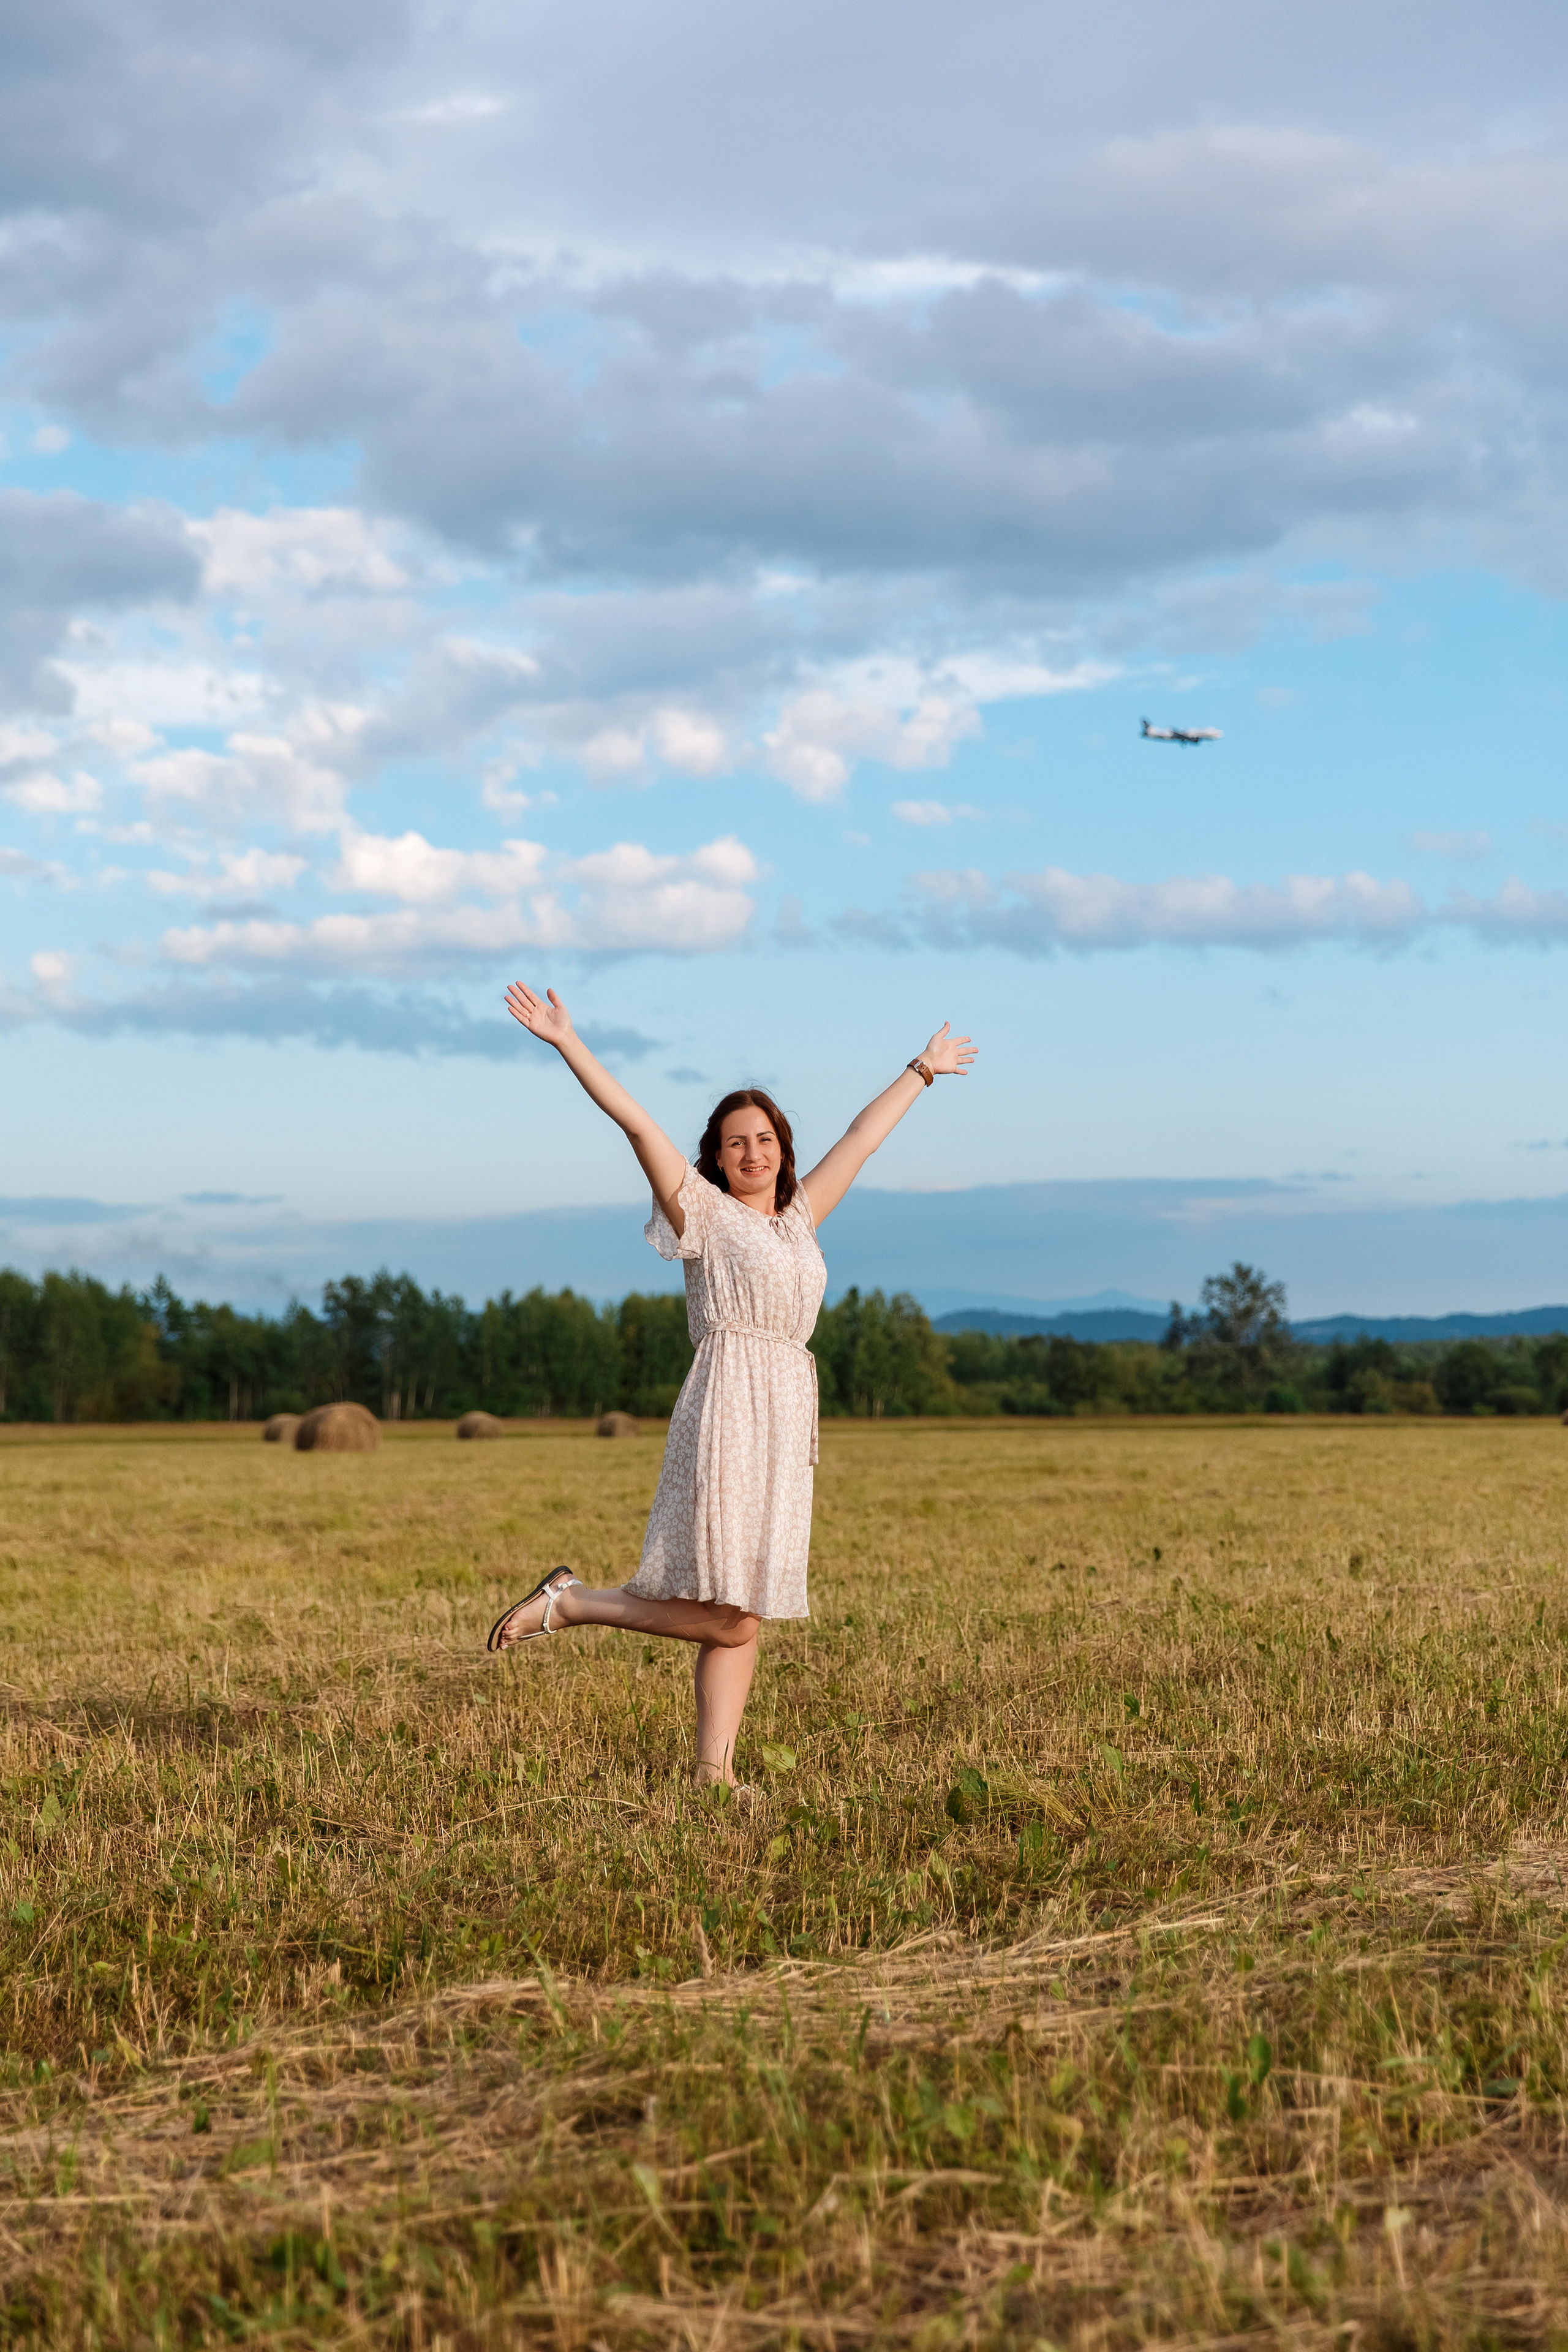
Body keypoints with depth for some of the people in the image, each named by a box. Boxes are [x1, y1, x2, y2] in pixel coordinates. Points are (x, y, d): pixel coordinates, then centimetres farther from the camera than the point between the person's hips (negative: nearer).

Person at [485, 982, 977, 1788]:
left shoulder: (797, 1218, 19)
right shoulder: (704, 1210, 2)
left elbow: (861, 1137, 29)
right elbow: (635, 1122, -4)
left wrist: (921, 1072, 41)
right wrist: (565, 1043, -10)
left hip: (784, 1418, 7)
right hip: (728, 1411, -7)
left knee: (743, 1616, 3)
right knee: (726, 1618, -11)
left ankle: (713, 1769, 4)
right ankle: (567, 1602, 1)